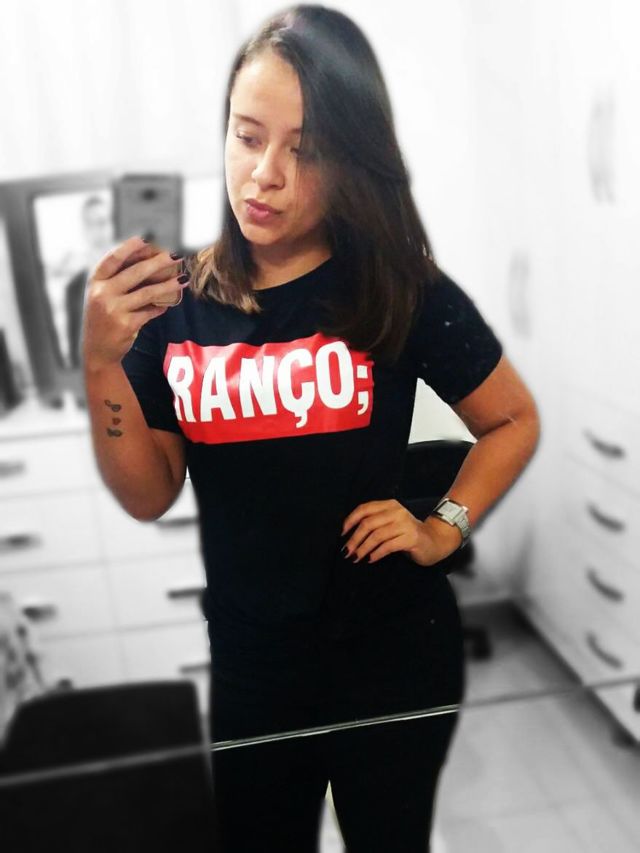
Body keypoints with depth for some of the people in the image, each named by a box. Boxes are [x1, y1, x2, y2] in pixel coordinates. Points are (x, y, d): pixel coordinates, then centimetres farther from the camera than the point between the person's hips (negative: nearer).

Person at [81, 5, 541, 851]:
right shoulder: (173, 301, -7)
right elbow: (149, 496, -6)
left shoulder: (404, 295, -13)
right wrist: (103, 362, -19)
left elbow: (514, 421, 0)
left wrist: (442, 530, -12)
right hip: (245, 664, 3)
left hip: (392, 657, -2)